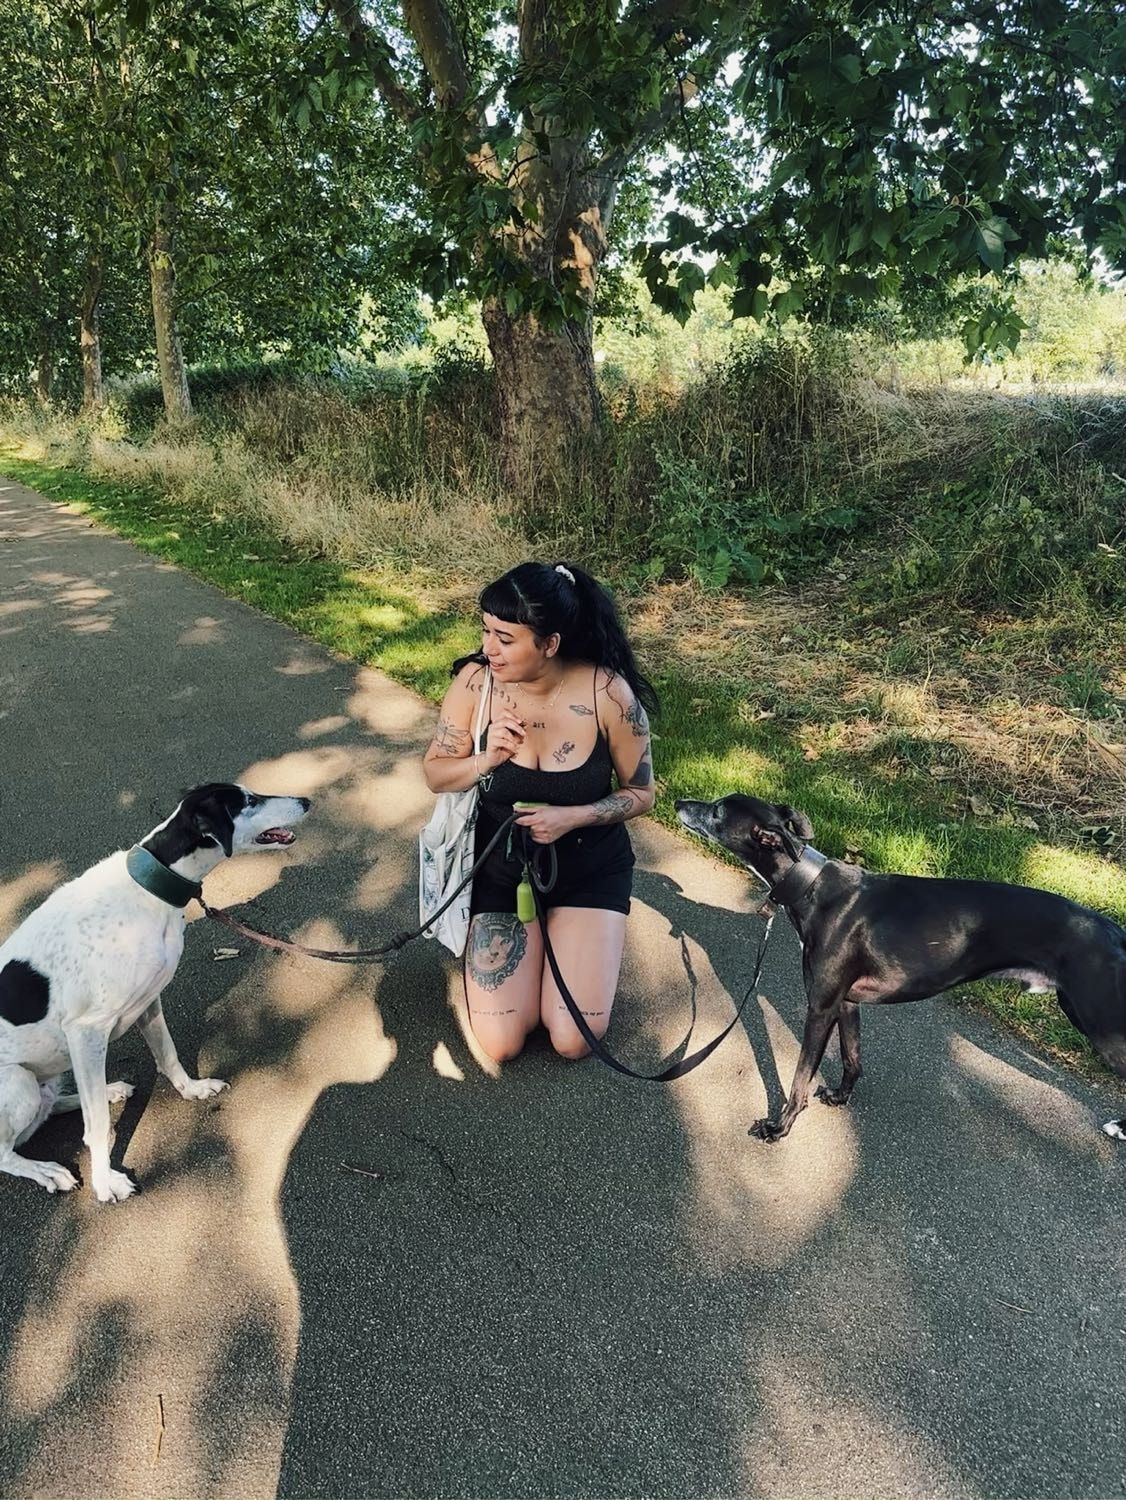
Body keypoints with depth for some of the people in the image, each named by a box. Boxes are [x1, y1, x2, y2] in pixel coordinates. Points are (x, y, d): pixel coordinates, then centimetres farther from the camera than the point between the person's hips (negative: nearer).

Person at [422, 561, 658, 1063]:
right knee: (500, 1045, -4)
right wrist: (485, 760, -26)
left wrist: (572, 817, -25)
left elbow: (640, 793, -8)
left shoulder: (609, 693, -22)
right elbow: (435, 773, -4)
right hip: (502, 869, 1)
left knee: (574, 1040, -7)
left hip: (590, 871, -1)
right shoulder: (475, 681, -18)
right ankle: (534, 937, 23)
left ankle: (560, 933, 21)